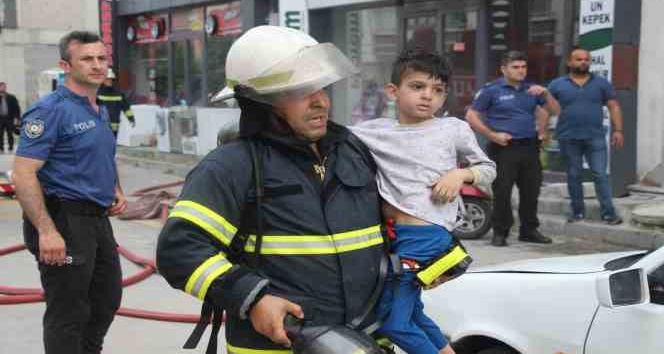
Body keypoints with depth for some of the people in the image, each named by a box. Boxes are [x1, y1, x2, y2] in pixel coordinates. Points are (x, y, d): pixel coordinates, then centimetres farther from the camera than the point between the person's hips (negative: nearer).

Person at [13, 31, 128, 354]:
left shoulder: (101, 112, 13)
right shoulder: (51, 110, -15)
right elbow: (23, 174, -22)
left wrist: (116, 191, 11)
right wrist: (47, 231, -28)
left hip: (98, 219, 9)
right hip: (65, 221, -9)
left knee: (107, 300, 21)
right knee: (68, 313, -1)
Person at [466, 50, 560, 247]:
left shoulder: (532, 89, 13)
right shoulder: (492, 90, -1)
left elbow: (555, 111, 12)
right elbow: (471, 116, -3)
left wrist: (545, 93, -6)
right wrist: (493, 135, -9)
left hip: (529, 147, 5)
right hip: (504, 148, -5)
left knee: (531, 191, 10)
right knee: (502, 192, -5)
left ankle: (529, 230, 22)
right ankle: (500, 232, 4)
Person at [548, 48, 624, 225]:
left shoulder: (602, 83, 6)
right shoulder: (557, 85, 3)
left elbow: (614, 107, 5)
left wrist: (618, 130, -3)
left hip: (595, 137, 0)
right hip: (569, 138, 0)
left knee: (600, 175, -3)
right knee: (573, 176, 8)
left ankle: (608, 212, -2)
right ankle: (578, 211, 17)